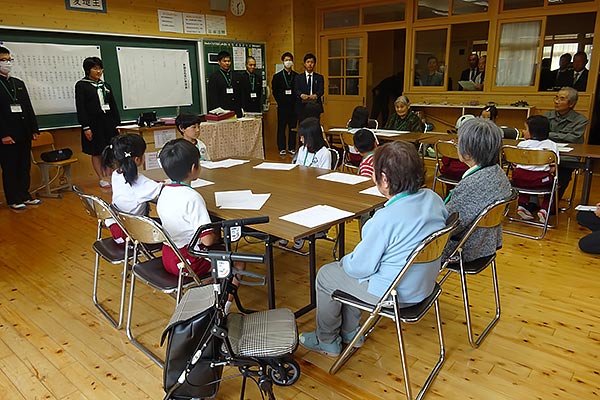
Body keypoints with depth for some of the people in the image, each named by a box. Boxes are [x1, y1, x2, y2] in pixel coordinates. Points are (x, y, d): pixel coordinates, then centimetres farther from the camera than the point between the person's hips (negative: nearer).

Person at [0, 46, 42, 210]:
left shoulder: (19, 83, 16)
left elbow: (28, 108, 16)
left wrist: (34, 129, 9)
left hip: (24, 135, 6)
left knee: (25, 167, 12)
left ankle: (25, 196, 22)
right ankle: (13, 200, 11)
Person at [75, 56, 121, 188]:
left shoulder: (106, 85, 13)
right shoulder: (81, 85, -2)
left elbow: (114, 105, 15)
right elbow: (80, 107, -7)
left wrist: (117, 124, 9)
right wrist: (85, 127, -14)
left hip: (108, 123, 4)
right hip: (94, 124, -4)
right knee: (96, 153, 2)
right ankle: (101, 179, 10)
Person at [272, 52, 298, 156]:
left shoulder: (296, 76, 7)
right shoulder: (277, 76, 5)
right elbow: (275, 92, 5)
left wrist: (295, 102, -3)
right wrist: (280, 102, -1)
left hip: (293, 106, 1)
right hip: (282, 106, -1)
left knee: (293, 128, 4)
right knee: (281, 128, 2)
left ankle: (292, 148, 13)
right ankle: (282, 148, 9)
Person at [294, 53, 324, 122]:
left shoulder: (319, 77, 14)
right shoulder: (298, 77, 13)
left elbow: (321, 90, 0)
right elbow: (296, 90, -1)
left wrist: (315, 95, -23)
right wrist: (302, 95, -24)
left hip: (315, 107, 1)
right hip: (302, 107, 0)